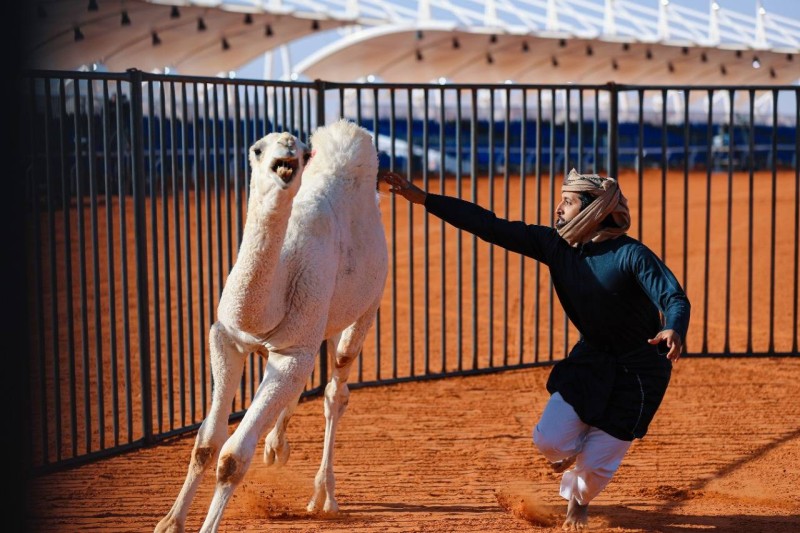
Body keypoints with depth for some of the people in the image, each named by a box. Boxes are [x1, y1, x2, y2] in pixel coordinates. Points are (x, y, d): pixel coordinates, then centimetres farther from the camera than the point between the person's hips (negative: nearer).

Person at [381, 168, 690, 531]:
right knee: (550, 440, -13)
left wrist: (673, 330, -58)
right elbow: (491, 226, -10)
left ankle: (578, 498, 35)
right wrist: (422, 198, -14)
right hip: (589, 358, 4)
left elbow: (675, 299, -33)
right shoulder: (554, 244, -9)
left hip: (639, 369, -4)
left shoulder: (631, 255, -24)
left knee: (597, 463, -3)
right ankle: (574, 449, 26)